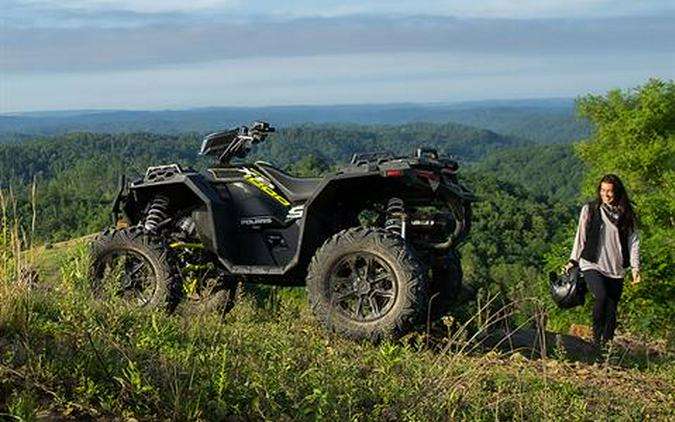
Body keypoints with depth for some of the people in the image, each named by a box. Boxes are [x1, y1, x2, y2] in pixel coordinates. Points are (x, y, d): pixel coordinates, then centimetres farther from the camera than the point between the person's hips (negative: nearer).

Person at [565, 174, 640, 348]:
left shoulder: (627, 215, 6)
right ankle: (597, 338, -10)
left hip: (615, 270, 2)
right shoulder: (590, 210, 3)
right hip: (592, 265, -2)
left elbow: (633, 241, 4)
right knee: (602, 296, -25)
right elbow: (581, 236, 8)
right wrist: (573, 260, 8)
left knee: (611, 309, 2)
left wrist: (635, 267, -4)